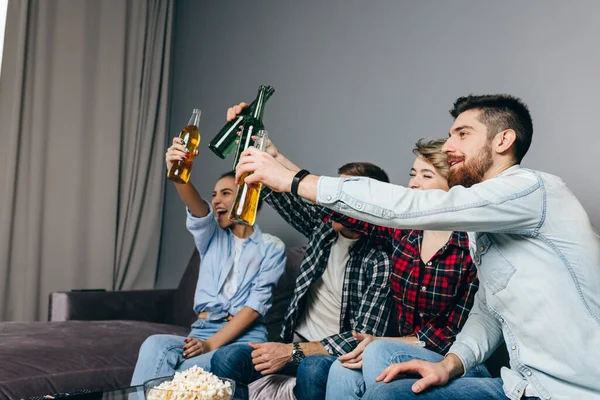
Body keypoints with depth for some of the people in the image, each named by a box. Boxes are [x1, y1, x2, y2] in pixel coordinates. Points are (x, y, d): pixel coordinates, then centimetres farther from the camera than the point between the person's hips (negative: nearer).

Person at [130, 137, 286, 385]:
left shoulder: (272, 247, 6)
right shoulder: (211, 237, 16)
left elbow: (256, 303, -5)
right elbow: (196, 207, -8)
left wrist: (211, 343, -17)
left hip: (245, 337, -3)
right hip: (201, 329, 3)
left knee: (186, 373, -36)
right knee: (155, 345, -32)